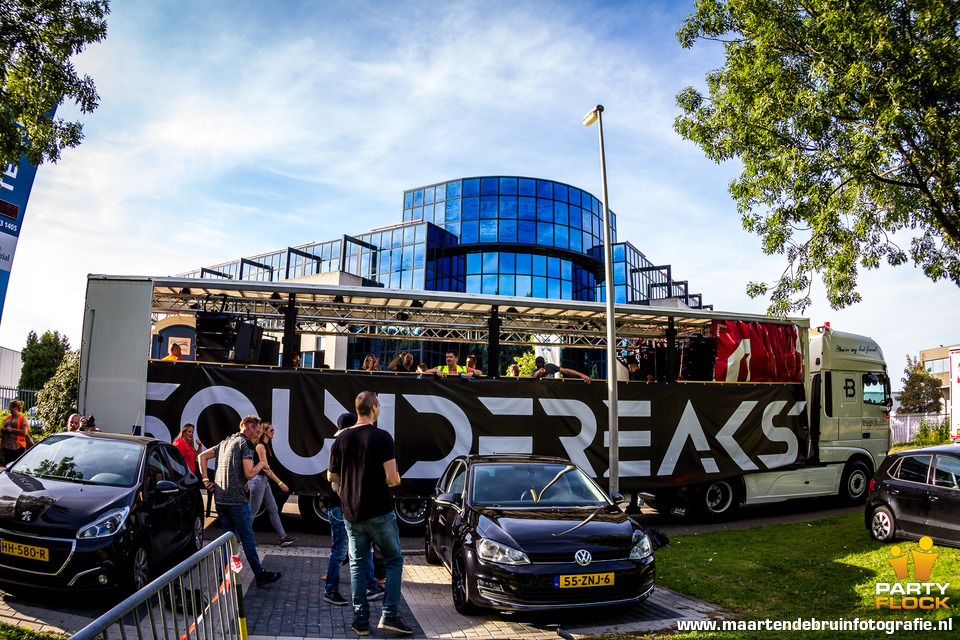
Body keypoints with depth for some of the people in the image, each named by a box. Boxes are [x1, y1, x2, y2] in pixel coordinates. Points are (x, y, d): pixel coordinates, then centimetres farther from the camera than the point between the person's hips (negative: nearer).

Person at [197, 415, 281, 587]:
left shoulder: (225, 442, 16)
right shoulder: (245, 444, -10)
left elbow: (202, 456, 17)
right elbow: (249, 474, -18)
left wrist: (205, 479, 12)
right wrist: (261, 464, 1)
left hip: (220, 498, 8)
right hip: (236, 500, -8)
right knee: (248, 539, 1)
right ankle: (260, 575, 10)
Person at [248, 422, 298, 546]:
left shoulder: (265, 446, 13)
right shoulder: (260, 446, -17)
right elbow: (265, 468, -22)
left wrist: (249, 481, 26)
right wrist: (280, 483, -25)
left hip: (264, 481, 10)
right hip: (258, 479, -10)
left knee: (274, 510, 7)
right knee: (253, 512, 2)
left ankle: (283, 537, 9)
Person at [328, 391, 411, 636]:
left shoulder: (340, 440, 2)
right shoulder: (382, 437, -13)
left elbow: (331, 477, 11)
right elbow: (392, 478, -17)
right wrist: (396, 479, 5)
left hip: (351, 514, 5)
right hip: (379, 512, -4)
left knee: (357, 565, 13)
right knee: (394, 561, 10)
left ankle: (361, 620, 16)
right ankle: (390, 615, 5)